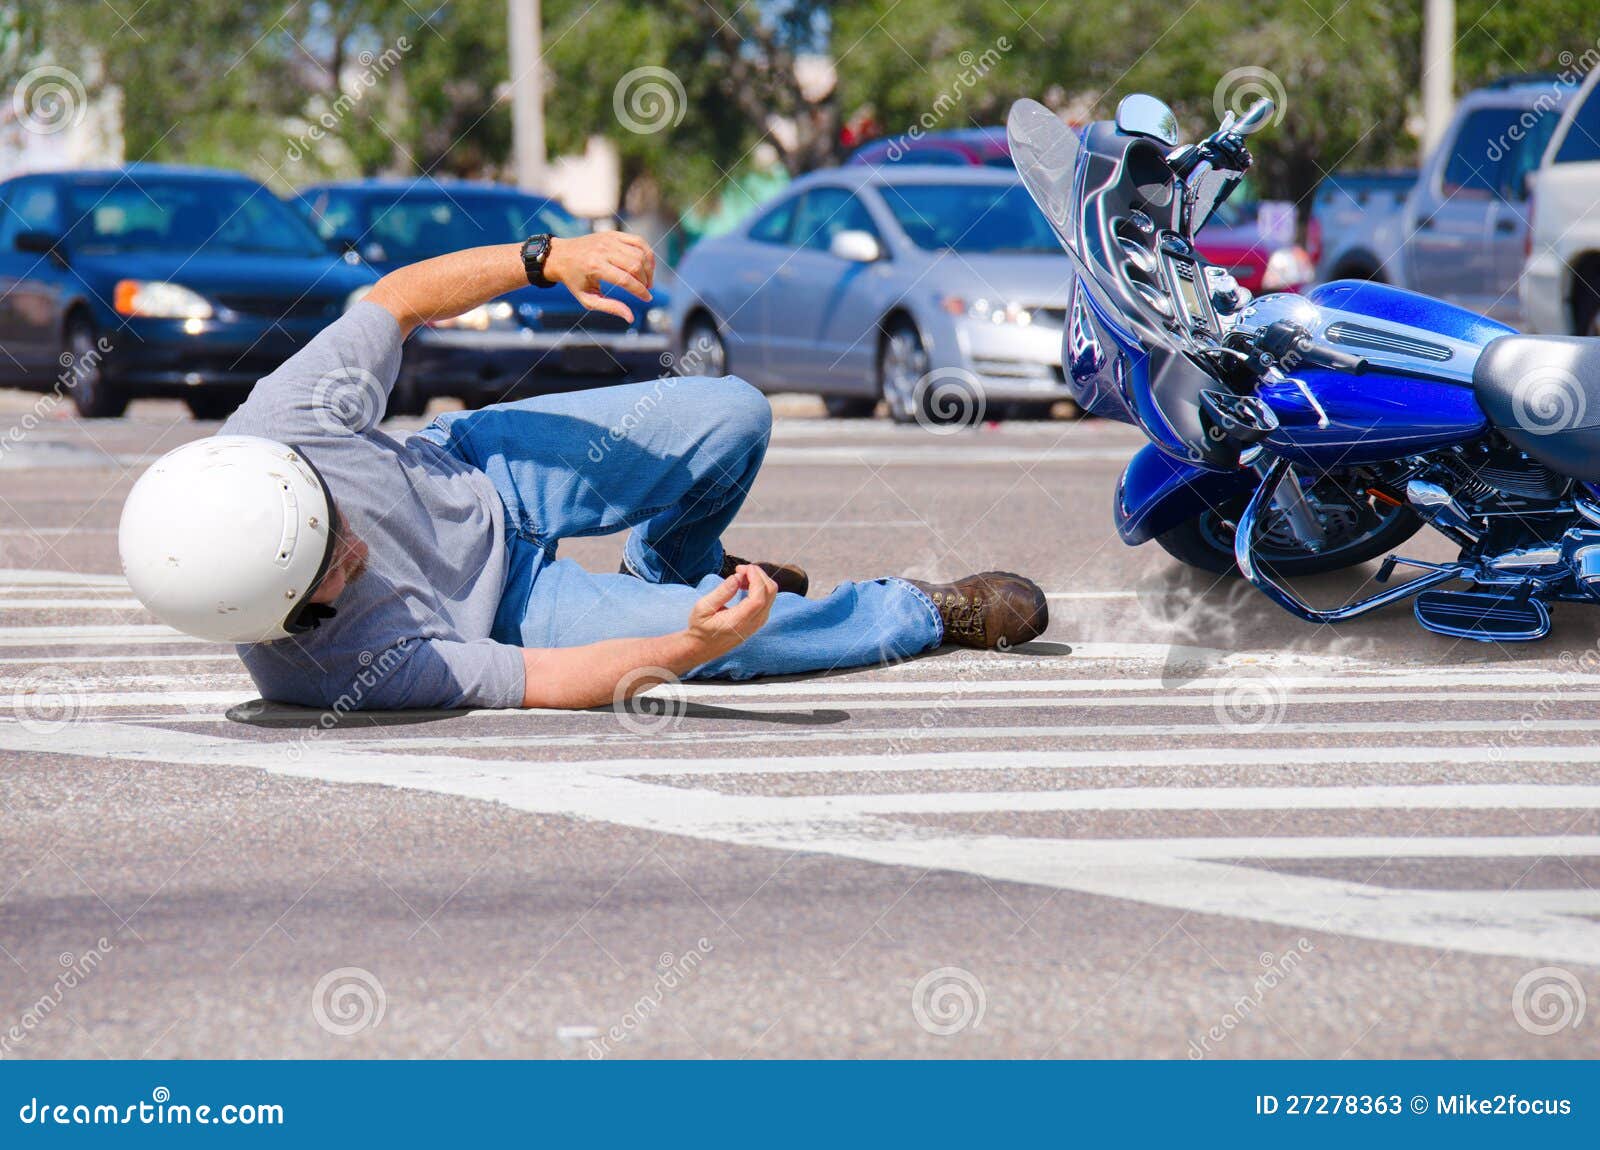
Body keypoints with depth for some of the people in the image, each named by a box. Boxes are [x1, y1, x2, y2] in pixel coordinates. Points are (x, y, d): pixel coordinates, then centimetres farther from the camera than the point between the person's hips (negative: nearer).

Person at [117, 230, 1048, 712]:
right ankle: (930, 614, 21)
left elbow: (396, 300, -17)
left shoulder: (286, 426, -36)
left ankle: (673, 573, 39)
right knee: (737, 638, -14)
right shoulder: (344, 667, -43)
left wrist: (547, 259, -25)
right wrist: (689, 649, -48)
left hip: (476, 470, 4)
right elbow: (547, 682, -34)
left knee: (734, 418, 1)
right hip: (501, 615, -4)